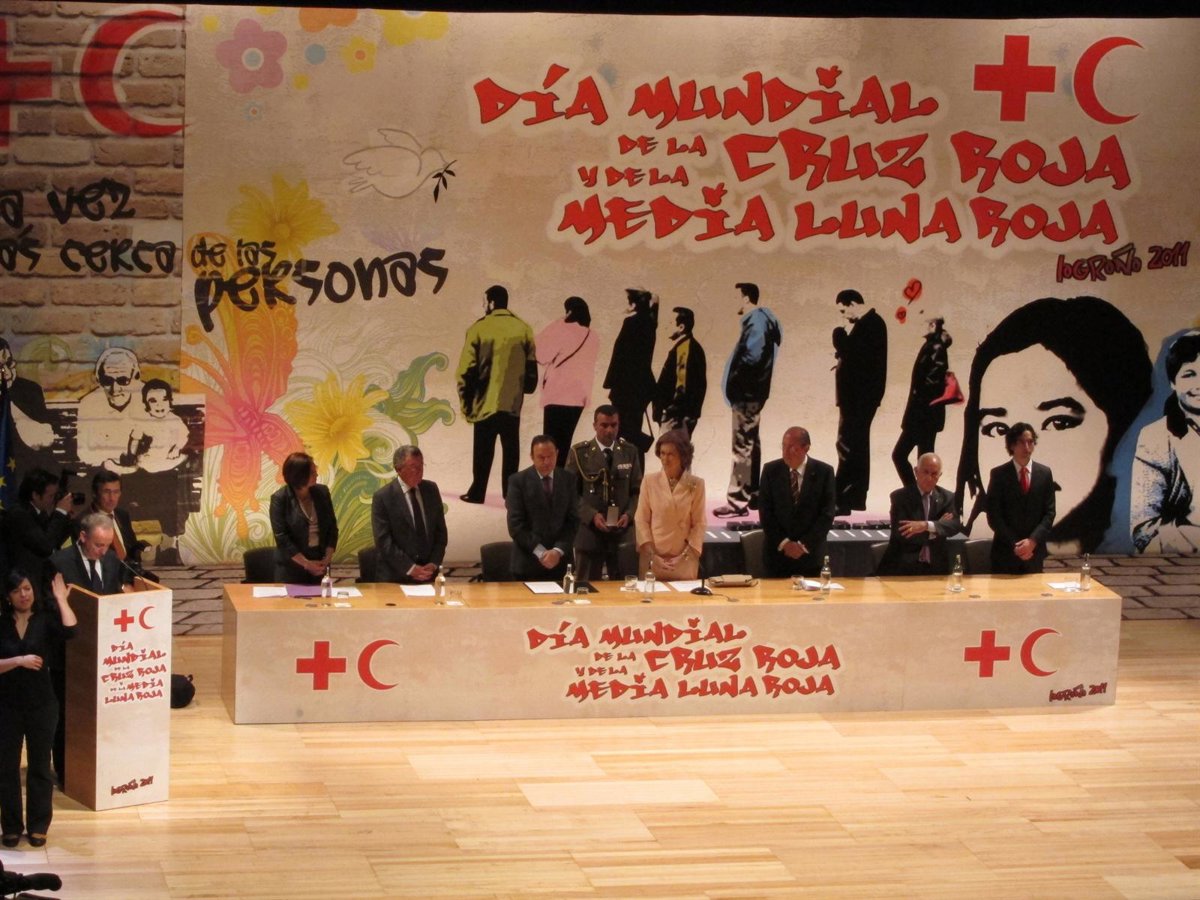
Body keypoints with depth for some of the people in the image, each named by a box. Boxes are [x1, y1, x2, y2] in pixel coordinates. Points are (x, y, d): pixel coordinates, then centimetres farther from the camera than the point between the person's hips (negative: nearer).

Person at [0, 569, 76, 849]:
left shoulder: (45, 619, -4)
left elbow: (70, 630, -25)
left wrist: (60, 598, -17)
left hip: (41, 704, 0)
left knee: (39, 766, 9)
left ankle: (38, 826, 20)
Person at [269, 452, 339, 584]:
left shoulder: (322, 492, 2)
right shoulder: (279, 499, -10)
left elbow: (332, 528, 5)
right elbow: (282, 538, -14)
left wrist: (327, 559, -6)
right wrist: (306, 564, -15)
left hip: (319, 564, 3)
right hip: (291, 568, -3)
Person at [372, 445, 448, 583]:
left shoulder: (431, 490, 6)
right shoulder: (382, 497, -8)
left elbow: (440, 531, 9)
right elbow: (383, 541, -12)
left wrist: (434, 564, -3)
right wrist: (410, 568, -15)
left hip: (428, 575, 4)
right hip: (395, 577, -4)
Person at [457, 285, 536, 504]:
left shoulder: (479, 329, -7)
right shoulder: (523, 329, 1)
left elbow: (466, 369, -7)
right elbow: (531, 367, 5)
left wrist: (466, 401, 2)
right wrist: (525, 390, 20)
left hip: (486, 402, -2)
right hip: (513, 403, 2)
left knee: (483, 451, 8)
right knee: (510, 450, 7)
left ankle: (477, 492, 11)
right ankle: (510, 494, 4)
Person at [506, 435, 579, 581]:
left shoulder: (568, 479, 6)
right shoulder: (518, 481, -3)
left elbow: (573, 520, 4)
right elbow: (516, 524, -8)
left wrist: (558, 551, -10)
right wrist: (541, 552, -14)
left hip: (561, 562, 2)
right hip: (528, 563, -2)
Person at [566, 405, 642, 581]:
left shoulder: (630, 452, 9)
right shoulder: (579, 453, 1)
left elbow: (638, 490, 10)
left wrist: (629, 514, -8)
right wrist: (592, 515, -14)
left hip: (621, 532, 2)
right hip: (588, 531, -2)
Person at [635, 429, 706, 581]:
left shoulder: (696, 484, -1)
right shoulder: (650, 481, 0)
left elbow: (699, 524, 1)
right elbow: (641, 520, 1)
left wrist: (685, 556, -8)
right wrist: (652, 555, -8)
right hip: (653, 560, 0)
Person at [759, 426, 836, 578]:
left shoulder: (824, 472, -4)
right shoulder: (771, 470, 0)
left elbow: (827, 514, -5)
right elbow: (765, 511, -1)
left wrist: (803, 544, -11)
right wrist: (783, 543, -9)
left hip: (809, 553, -1)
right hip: (777, 551, 1)